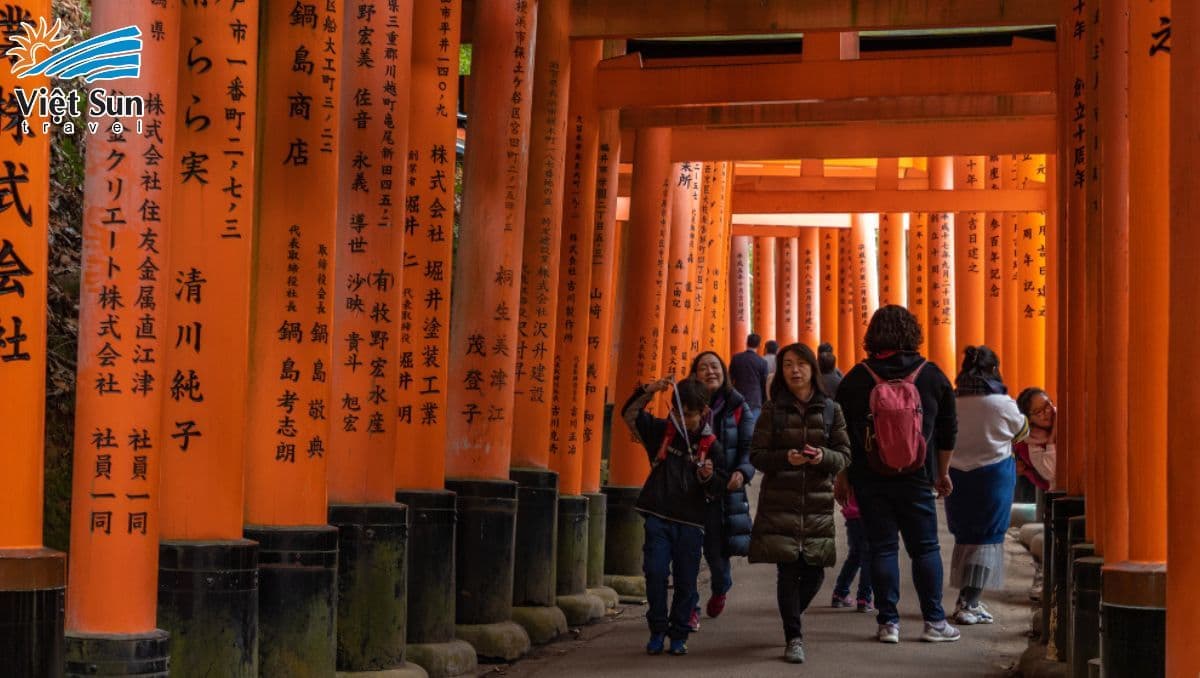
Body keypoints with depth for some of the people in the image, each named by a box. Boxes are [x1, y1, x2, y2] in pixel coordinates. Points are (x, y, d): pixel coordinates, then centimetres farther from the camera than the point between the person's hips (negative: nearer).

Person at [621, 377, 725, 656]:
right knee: (655, 572, -8)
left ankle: (679, 634, 18)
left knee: (686, 581, 4)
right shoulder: (661, 432, 6)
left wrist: (709, 477, -17)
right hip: (658, 518, 0)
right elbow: (629, 414, 1)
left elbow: (716, 491, 5)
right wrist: (647, 392, -13)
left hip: (690, 523, 0)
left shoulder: (711, 446, 2)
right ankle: (657, 631, 7)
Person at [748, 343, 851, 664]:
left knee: (814, 572, 3)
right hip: (780, 503, -1)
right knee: (787, 571, -6)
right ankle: (793, 638, 5)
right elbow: (756, 455, 2)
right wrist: (786, 458, -16)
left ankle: (792, 616, 32)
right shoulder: (772, 410, 3)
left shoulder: (831, 410, 6)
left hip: (818, 503, 1)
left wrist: (824, 456, -16)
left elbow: (844, 457, 5)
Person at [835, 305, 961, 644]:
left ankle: (888, 623, 6)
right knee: (925, 547, 8)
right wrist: (942, 473, 18)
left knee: (882, 548, 5)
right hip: (916, 479, 0)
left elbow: (841, 434, 3)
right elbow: (948, 430, 7)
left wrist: (842, 476, 13)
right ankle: (934, 622, 9)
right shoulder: (932, 375, 1)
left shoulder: (856, 378, -1)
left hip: (869, 479, 0)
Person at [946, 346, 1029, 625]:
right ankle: (969, 604, -6)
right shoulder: (1002, 403, -10)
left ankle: (967, 600, 18)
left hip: (957, 475, 4)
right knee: (987, 539, 1)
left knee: (964, 537, 14)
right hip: (993, 474, -4)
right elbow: (1021, 432, 7)